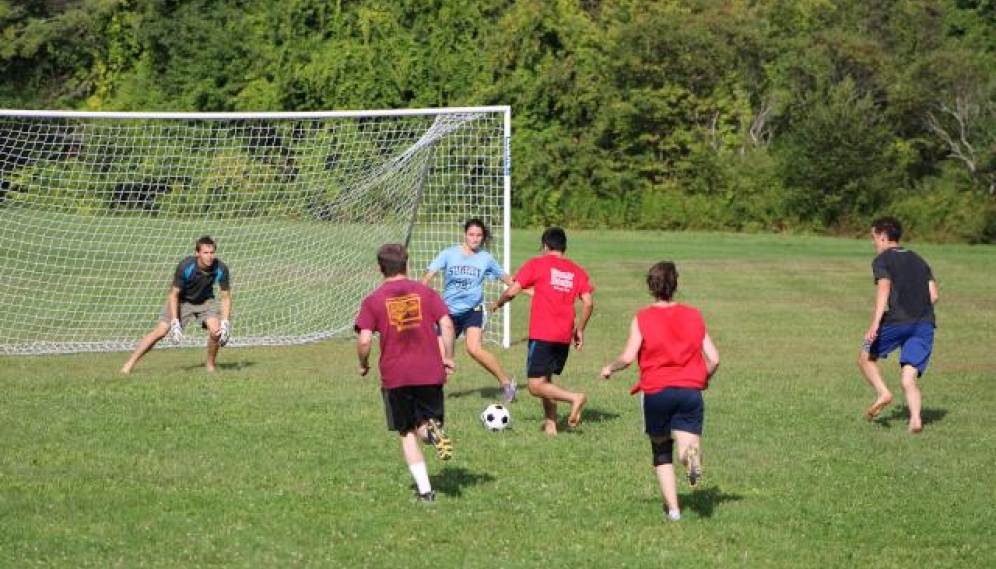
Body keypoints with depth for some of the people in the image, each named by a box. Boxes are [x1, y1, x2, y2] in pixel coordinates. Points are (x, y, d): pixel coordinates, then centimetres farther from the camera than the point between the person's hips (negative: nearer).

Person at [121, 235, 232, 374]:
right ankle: (129, 365, -4)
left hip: (205, 300, 2)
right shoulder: (185, 266, -32)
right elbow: (173, 294, -21)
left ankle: (211, 365, 3)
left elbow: (226, 297, -12)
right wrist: (175, 322, -27)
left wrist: (225, 323, -21)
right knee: (160, 331, -13)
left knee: (215, 330, -22)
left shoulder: (221, 269, -26)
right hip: (182, 300, -2)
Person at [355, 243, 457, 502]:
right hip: (430, 372, 1)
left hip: (394, 376, -1)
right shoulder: (425, 292, 4)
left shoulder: (372, 301, -1)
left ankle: (424, 489, -2)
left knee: (407, 433, 10)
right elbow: (447, 325, -4)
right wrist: (448, 358, 7)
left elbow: (364, 340, -10)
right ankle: (432, 429, -20)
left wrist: (363, 365, 8)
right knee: (424, 422, 17)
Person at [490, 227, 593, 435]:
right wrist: (579, 330, 13)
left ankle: (574, 398, -25)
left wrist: (498, 303, 14)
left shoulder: (537, 264, 0)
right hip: (564, 336, 6)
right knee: (545, 379, 20)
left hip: (542, 334, -6)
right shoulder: (577, 271, 11)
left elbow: (512, 291, -5)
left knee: (536, 386, -7)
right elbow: (588, 303, 2)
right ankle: (551, 423, 12)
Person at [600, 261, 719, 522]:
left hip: (656, 392, -1)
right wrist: (702, 379, 24)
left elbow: (628, 357, -9)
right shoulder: (694, 316, 8)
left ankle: (673, 507, 8)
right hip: (690, 391, 1)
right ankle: (693, 457, -40)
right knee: (686, 444, -3)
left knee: (662, 454, 15)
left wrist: (610, 368, 11)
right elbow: (713, 359, 5)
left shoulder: (642, 318, -1)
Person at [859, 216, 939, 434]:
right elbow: (933, 295, 15)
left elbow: (884, 288, -13)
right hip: (925, 324, 5)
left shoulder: (882, 260, 5)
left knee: (866, 357, 17)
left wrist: (875, 324, -21)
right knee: (908, 379, 2)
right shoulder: (919, 260, 23)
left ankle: (883, 392, -4)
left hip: (897, 320, -5)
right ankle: (915, 420, -20)